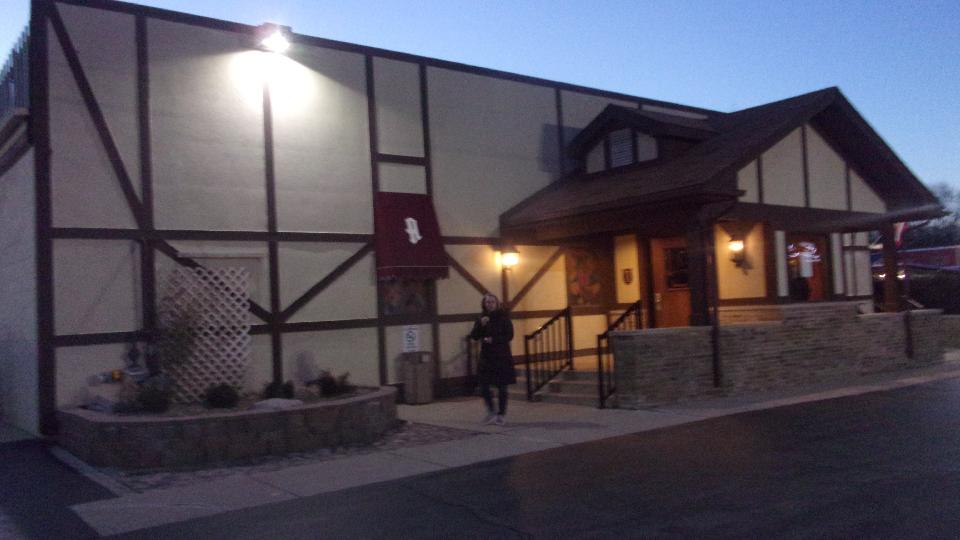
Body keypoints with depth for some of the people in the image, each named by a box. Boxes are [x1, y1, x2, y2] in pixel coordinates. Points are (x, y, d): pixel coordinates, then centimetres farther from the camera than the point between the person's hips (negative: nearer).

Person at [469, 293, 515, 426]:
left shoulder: (503, 317, -3)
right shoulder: (481, 319, 8)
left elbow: (509, 335, -7)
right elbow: (474, 336, 1)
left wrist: (493, 340, -16)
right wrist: (481, 325, -14)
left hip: (502, 356, -3)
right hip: (486, 356, 3)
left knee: (501, 387, 2)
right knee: (483, 385, -2)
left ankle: (501, 415, 12)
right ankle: (491, 411, 18)